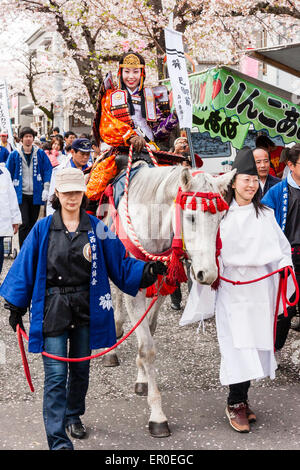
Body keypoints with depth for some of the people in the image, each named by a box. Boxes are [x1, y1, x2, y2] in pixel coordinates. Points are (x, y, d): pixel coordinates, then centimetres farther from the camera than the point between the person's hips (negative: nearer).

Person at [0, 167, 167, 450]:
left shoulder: (95, 228, 0)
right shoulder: (43, 229, -3)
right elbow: (25, 268, 1)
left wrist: (146, 270, -14)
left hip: (86, 307, 2)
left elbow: (119, 264, 1)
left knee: (81, 367, 17)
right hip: (53, 307, -2)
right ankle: (58, 440, 2)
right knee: (56, 374, -5)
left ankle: (73, 416, 42)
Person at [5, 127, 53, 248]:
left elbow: (48, 170, 3)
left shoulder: (40, 153, 4)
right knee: (24, 223, -12)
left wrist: (46, 189, -5)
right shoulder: (14, 155, 1)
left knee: (33, 223, 12)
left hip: (36, 194, 2)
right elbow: (8, 174, 5)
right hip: (21, 195, -2)